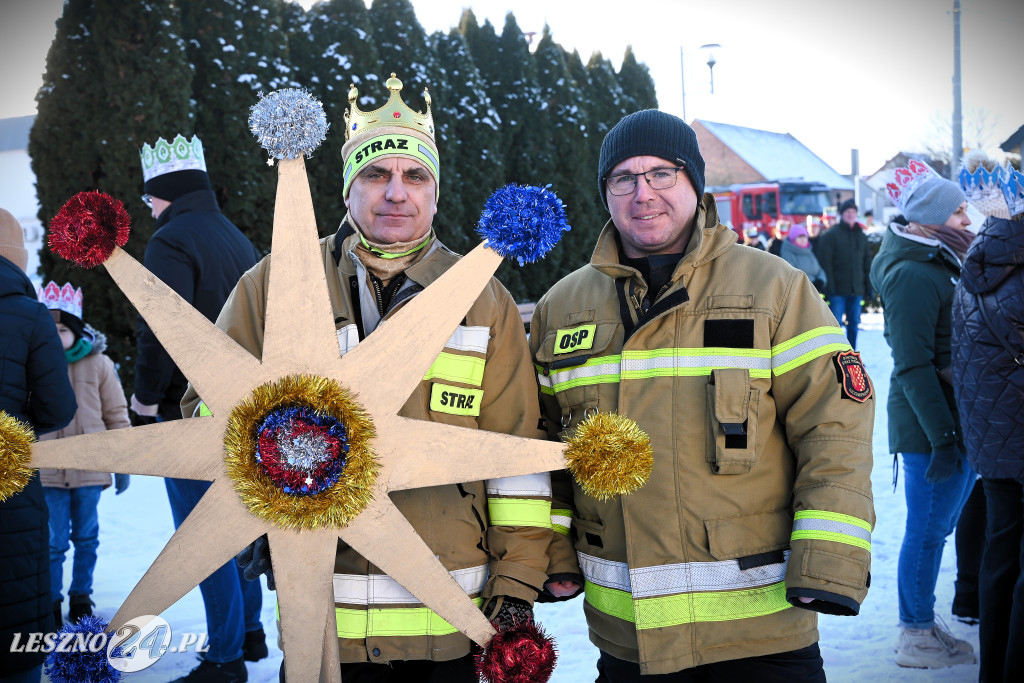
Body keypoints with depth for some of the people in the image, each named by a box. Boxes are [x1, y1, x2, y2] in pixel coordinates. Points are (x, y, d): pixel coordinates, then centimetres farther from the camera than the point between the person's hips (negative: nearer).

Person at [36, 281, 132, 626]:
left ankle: (81, 597, 28)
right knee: (54, 541, 3)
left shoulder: (98, 364, -1)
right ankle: (51, 603, 19)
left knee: (86, 538, 12)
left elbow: (116, 415, 5)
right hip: (47, 472, 0)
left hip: (90, 469, 1)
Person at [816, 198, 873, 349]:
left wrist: (868, 287, 9)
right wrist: (829, 287, -15)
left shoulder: (861, 236, 14)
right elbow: (825, 263, -8)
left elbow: (867, 264, 16)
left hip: (856, 289, 5)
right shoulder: (830, 235, -2)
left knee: (853, 324, 9)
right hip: (838, 290, -5)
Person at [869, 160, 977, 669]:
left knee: (936, 526, 16)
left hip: (954, 421, 9)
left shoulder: (940, 264, 14)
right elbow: (913, 367, -21)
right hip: (930, 424, -9)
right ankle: (916, 639, 13)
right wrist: (942, 436, -22)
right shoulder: (912, 276, -17)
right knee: (927, 531, 1)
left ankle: (922, 627, 28)